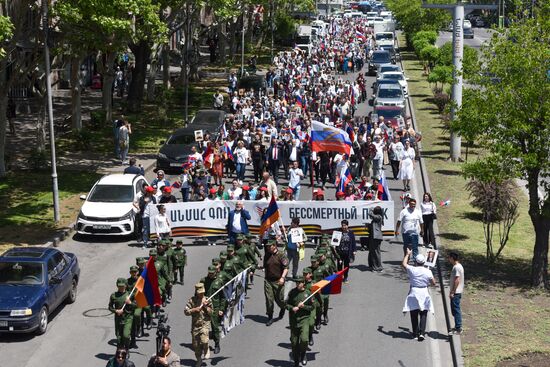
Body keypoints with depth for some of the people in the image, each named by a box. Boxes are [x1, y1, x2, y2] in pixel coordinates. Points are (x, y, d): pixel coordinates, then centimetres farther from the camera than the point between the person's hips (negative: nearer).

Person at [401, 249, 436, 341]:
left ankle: (415, 334, 10)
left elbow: (403, 264, 10)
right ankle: (422, 333, -9)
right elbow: (433, 283, 1)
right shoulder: (428, 271, -6)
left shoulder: (412, 270, -8)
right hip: (424, 293, 1)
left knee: (414, 315, 8)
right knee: (423, 315, 4)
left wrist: (407, 254, 21)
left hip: (414, 293, 0)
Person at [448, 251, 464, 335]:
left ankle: (458, 329, -3)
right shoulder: (457, 266, 14)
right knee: (455, 310, 16)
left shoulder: (456, 267, -18)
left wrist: (452, 292, -20)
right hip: (456, 292, 10)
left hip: (456, 293, -10)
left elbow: (457, 281, -22)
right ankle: (457, 327, 24)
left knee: (456, 310, -6)